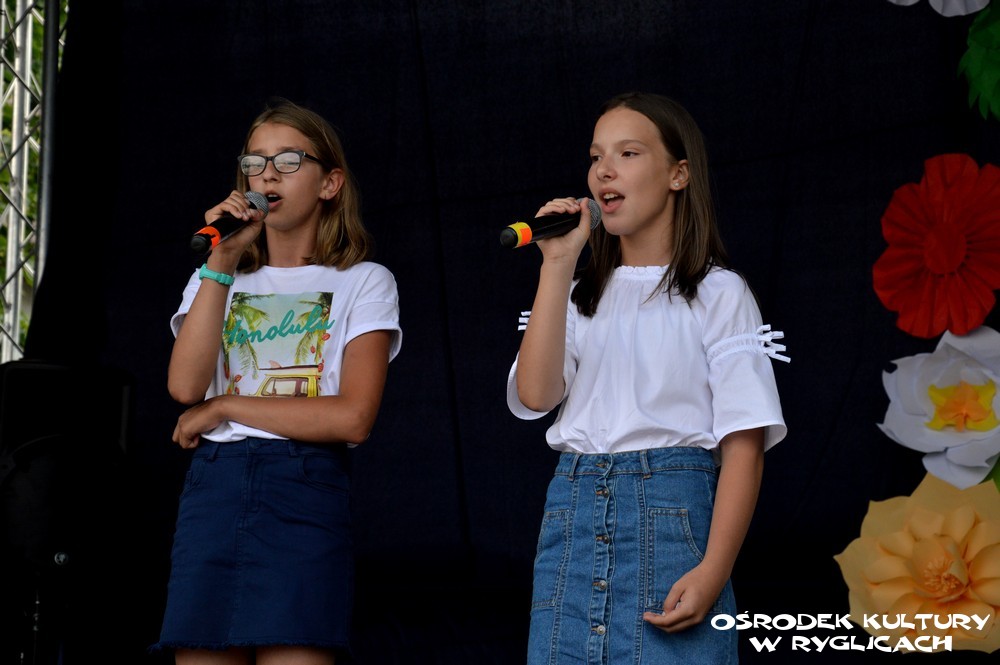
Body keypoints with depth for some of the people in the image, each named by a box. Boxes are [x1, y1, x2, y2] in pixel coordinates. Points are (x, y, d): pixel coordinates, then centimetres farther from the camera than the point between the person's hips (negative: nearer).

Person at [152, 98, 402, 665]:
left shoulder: (363, 282, 8)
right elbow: (185, 385, 0)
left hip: (306, 494, -3)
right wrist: (221, 264, -2)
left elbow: (352, 417, -8)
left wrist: (223, 408, -3)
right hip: (213, 488, 4)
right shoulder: (217, 280, 20)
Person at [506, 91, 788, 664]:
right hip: (573, 518, 4)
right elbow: (534, 395, -1)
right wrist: (558, 265, -3)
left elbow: (744, 443, -5)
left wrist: (714, 571, -17)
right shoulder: (582, 293, 17)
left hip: (673, 514, -4)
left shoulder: (718, 293, 2)